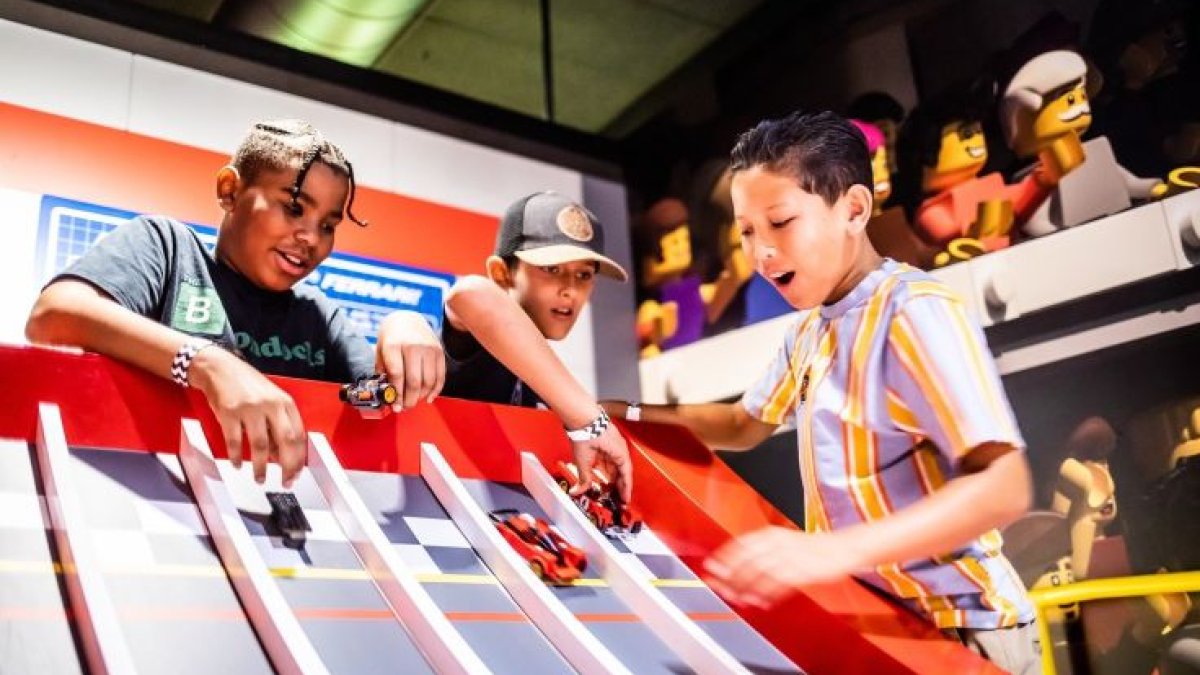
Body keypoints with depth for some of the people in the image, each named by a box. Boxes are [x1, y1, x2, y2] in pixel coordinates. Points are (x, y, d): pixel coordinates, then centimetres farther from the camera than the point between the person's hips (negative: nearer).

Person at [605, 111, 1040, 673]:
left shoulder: (916, 312, -20)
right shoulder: (811, 327, 5)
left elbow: (1004, 486, -29)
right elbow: (745, 425, 19)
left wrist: (835, 551, -42)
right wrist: (624, 415, 6)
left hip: (952, 628, -7)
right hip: (866, 609, 7)